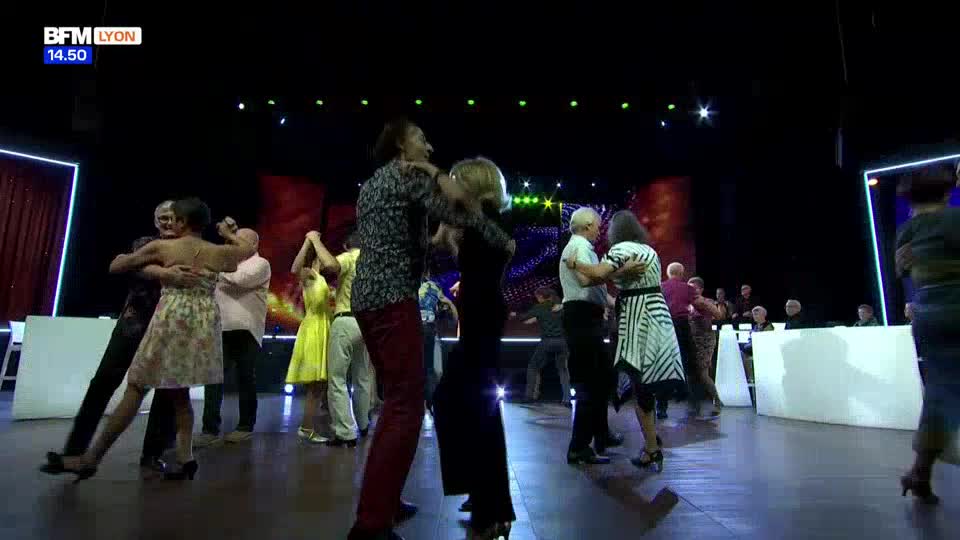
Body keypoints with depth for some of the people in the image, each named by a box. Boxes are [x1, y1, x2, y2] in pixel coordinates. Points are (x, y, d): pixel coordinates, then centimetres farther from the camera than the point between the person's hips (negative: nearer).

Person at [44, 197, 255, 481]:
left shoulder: (162, 247, -2)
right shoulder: (217, 252, 7)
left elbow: (115, 267, 9)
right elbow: (249, 249, 25)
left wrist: (123, 256, 30)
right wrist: (228, 234, 38)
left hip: (171, 322, -4)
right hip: (204, 326, 4)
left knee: (136, 388, 5)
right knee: (179, 392, 14)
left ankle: (91, 458, 13)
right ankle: (185, 456, 6)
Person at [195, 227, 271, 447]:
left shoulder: (260, 264, 3)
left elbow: (241, 279, -16)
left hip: (246, 330, -6)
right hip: (223, 328, 6)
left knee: (245, 380, 3)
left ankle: (245, 427, 13)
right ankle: (210, 429, 1)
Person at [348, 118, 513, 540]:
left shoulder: (372, 183, 25)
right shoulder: (409, 172, -1)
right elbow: (457, 212, -13)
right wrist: (505, 241, 1)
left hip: (367, 296, 10)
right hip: (392, 298, -10)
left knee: (397, 401, 16)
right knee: (406, 407, -9)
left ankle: (383, 501, 25)